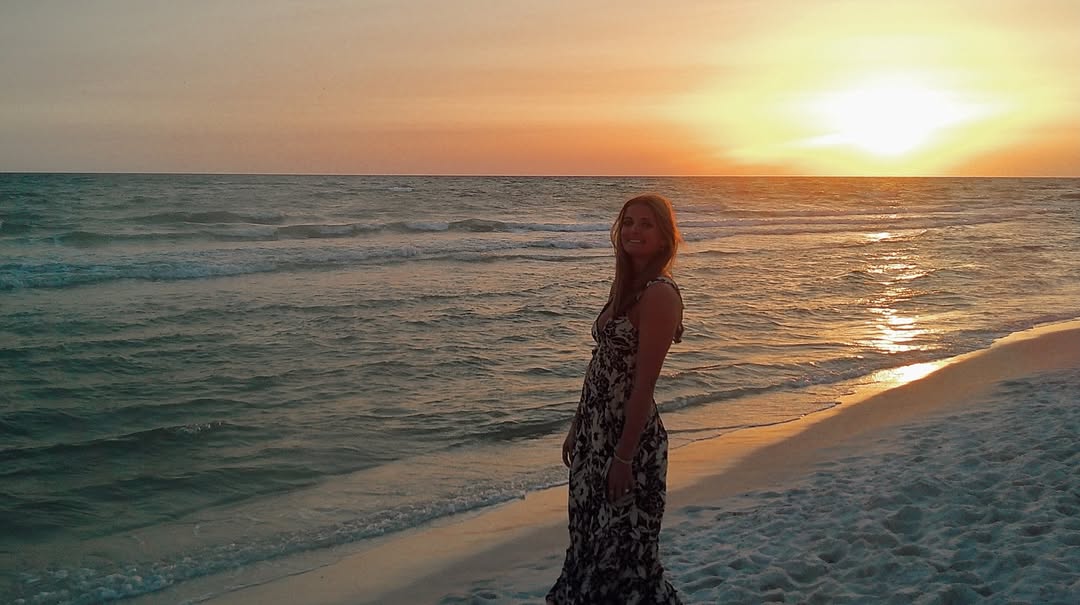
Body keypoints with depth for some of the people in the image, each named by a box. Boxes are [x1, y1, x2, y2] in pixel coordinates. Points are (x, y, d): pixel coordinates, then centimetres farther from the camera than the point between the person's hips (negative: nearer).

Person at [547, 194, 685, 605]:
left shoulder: (660, 294, -18)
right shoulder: (624, 285, 9)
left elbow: (644, 383, -21)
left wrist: (624, 457, -21)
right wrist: (577, 428, 16)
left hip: (630, 435, -9)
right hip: (596, 430, 9)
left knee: (623, 547, 2)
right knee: (590, 539, 19)